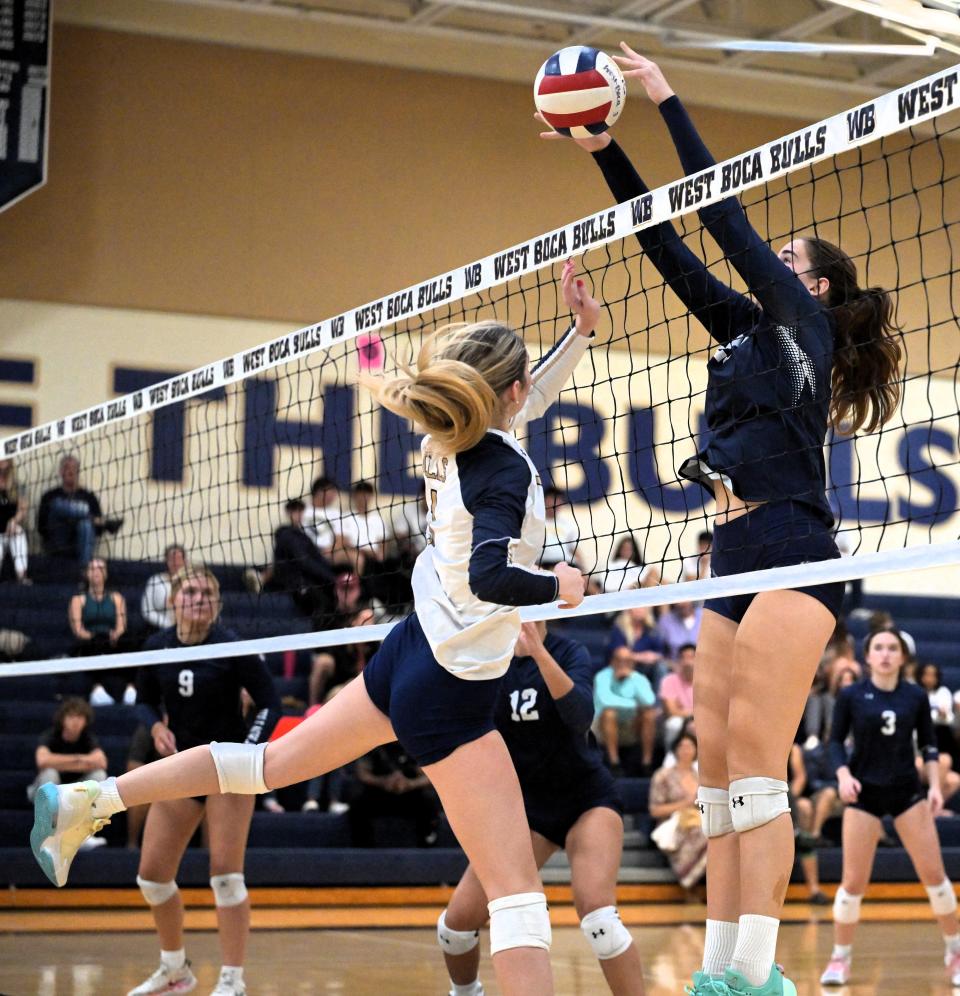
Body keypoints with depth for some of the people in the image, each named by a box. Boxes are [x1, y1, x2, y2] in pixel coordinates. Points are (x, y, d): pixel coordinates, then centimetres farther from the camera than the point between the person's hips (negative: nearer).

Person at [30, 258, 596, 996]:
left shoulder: (455, 439, 4)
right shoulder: (504, 468, -22)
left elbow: (529, 400, 25)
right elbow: (490, 576, -36)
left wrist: (581, 330, 21)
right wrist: (557, 588, -19)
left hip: (408, 657, 9)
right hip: (450, 694, -9)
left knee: (271, 763, 22)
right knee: (518, 888, -10)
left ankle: (87, 804, 24)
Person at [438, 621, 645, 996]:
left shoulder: (569, 653, -12)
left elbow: (580, 715, -30)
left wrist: (539, 653, -43)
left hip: (586, 801, -3)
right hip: (525, 806, 3)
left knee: (597, 914, -27)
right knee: (459, 918, -6)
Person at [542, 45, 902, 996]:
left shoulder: (803, 321, 3)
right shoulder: (747, 329, 22)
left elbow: (727, 218, -2)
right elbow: (670, 248, 22)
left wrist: (667, 101, 3)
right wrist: (606, 151, 19)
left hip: (792, 555, -9)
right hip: (736, 559, 9)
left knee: (754, 760, -15)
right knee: (715, 767, 3)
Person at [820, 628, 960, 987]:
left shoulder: (916, 697, -1)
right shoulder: (850, 696, -5)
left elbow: (928, 744, 7)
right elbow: (835, 740, 1)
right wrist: (844, 774, -15)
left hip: (907, 791, 1)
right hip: (864, 793, -1)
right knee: (854, 881, -4)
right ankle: (840, 958, 11)